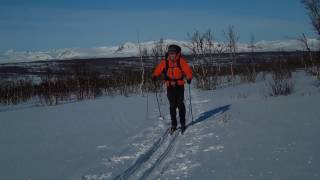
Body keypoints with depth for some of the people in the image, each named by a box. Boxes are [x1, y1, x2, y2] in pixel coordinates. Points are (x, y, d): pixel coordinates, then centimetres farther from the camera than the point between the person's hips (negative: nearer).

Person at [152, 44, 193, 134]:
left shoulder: (181, 61, -7)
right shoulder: (165, 61, 0)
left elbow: (187, 70, -13)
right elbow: (158, 69, -1)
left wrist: (189, 78, -31)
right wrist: (154, 76, -20)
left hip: (179, 85, -2)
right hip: (170, 86, 2)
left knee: (180, 104, -1)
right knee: (172, 105, 5)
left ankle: (183, 123, 12)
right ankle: (173, 124, 14)